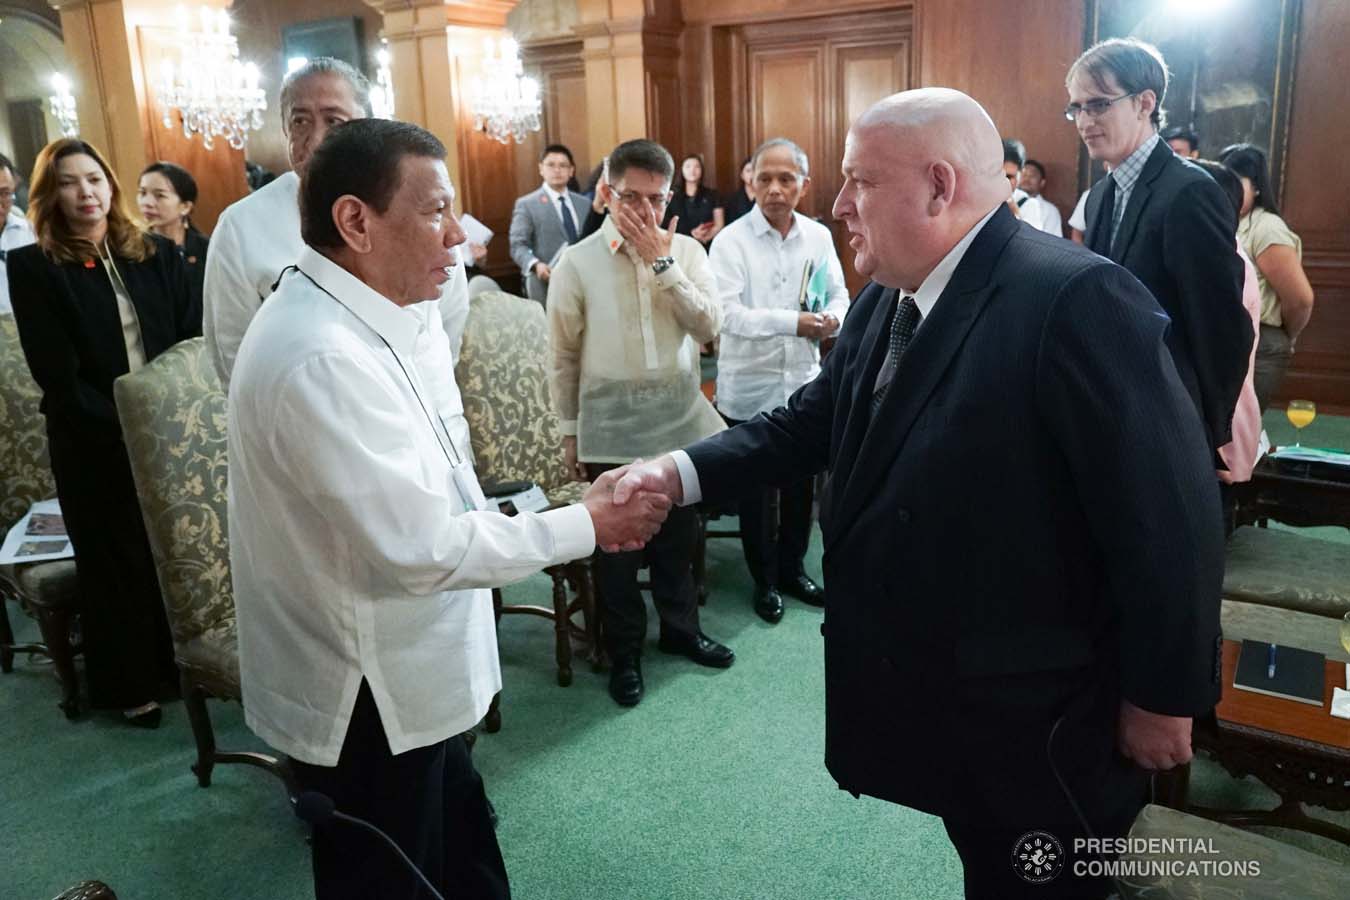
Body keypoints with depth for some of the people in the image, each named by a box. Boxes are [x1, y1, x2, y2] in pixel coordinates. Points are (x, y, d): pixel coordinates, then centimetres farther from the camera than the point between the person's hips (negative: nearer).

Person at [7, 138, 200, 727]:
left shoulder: (157, 254, 6)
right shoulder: (33, 266, -5)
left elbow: (193, 342, 4)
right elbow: (57, 375, -10)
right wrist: (123, 427, -17)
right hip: (96, 447, -3)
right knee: (116, 562, 10)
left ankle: (185, 662, 30)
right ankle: (132, 686, 27)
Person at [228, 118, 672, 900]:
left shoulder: (339, 320, 3)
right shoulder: (323, 357, -29)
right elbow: (425, 550, -28)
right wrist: (585, 526, -18)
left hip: (397, 676, 9)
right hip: (365, 700, -9)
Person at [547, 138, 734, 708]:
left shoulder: (686, 251, 1)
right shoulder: (578, 263, -6)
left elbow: (709, 326, -11)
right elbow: (563, 356, 0)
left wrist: (662, 262, -16)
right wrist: (568, 432, 3)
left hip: (679, 423, 2)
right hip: (611, 430, -2)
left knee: (678, 538, 18)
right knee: (617, 548, 10)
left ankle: (680, 629, 40)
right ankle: (623, 653, 29)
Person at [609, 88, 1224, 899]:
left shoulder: (1075, 299, -24)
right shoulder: (885, 302, 3)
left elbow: (1170, 516, -22)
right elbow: (807, 426, 7)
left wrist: (1163, 698, -15)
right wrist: (682, 472, -7)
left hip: (1034, 713, -7)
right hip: (930, 687, 7)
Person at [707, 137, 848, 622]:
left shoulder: (819, 236, 2)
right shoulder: (731, 241, -11)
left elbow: (839, 293, 9)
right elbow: (727, 312, -20)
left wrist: (833, 318, -14)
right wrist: (795, 322, -27)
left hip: (803, 382, 4)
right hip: (751, 387, -4)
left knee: (801, 484, 16)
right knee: (757, 490, 9)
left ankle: (793, 568, 35)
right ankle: (764, 580, 25)